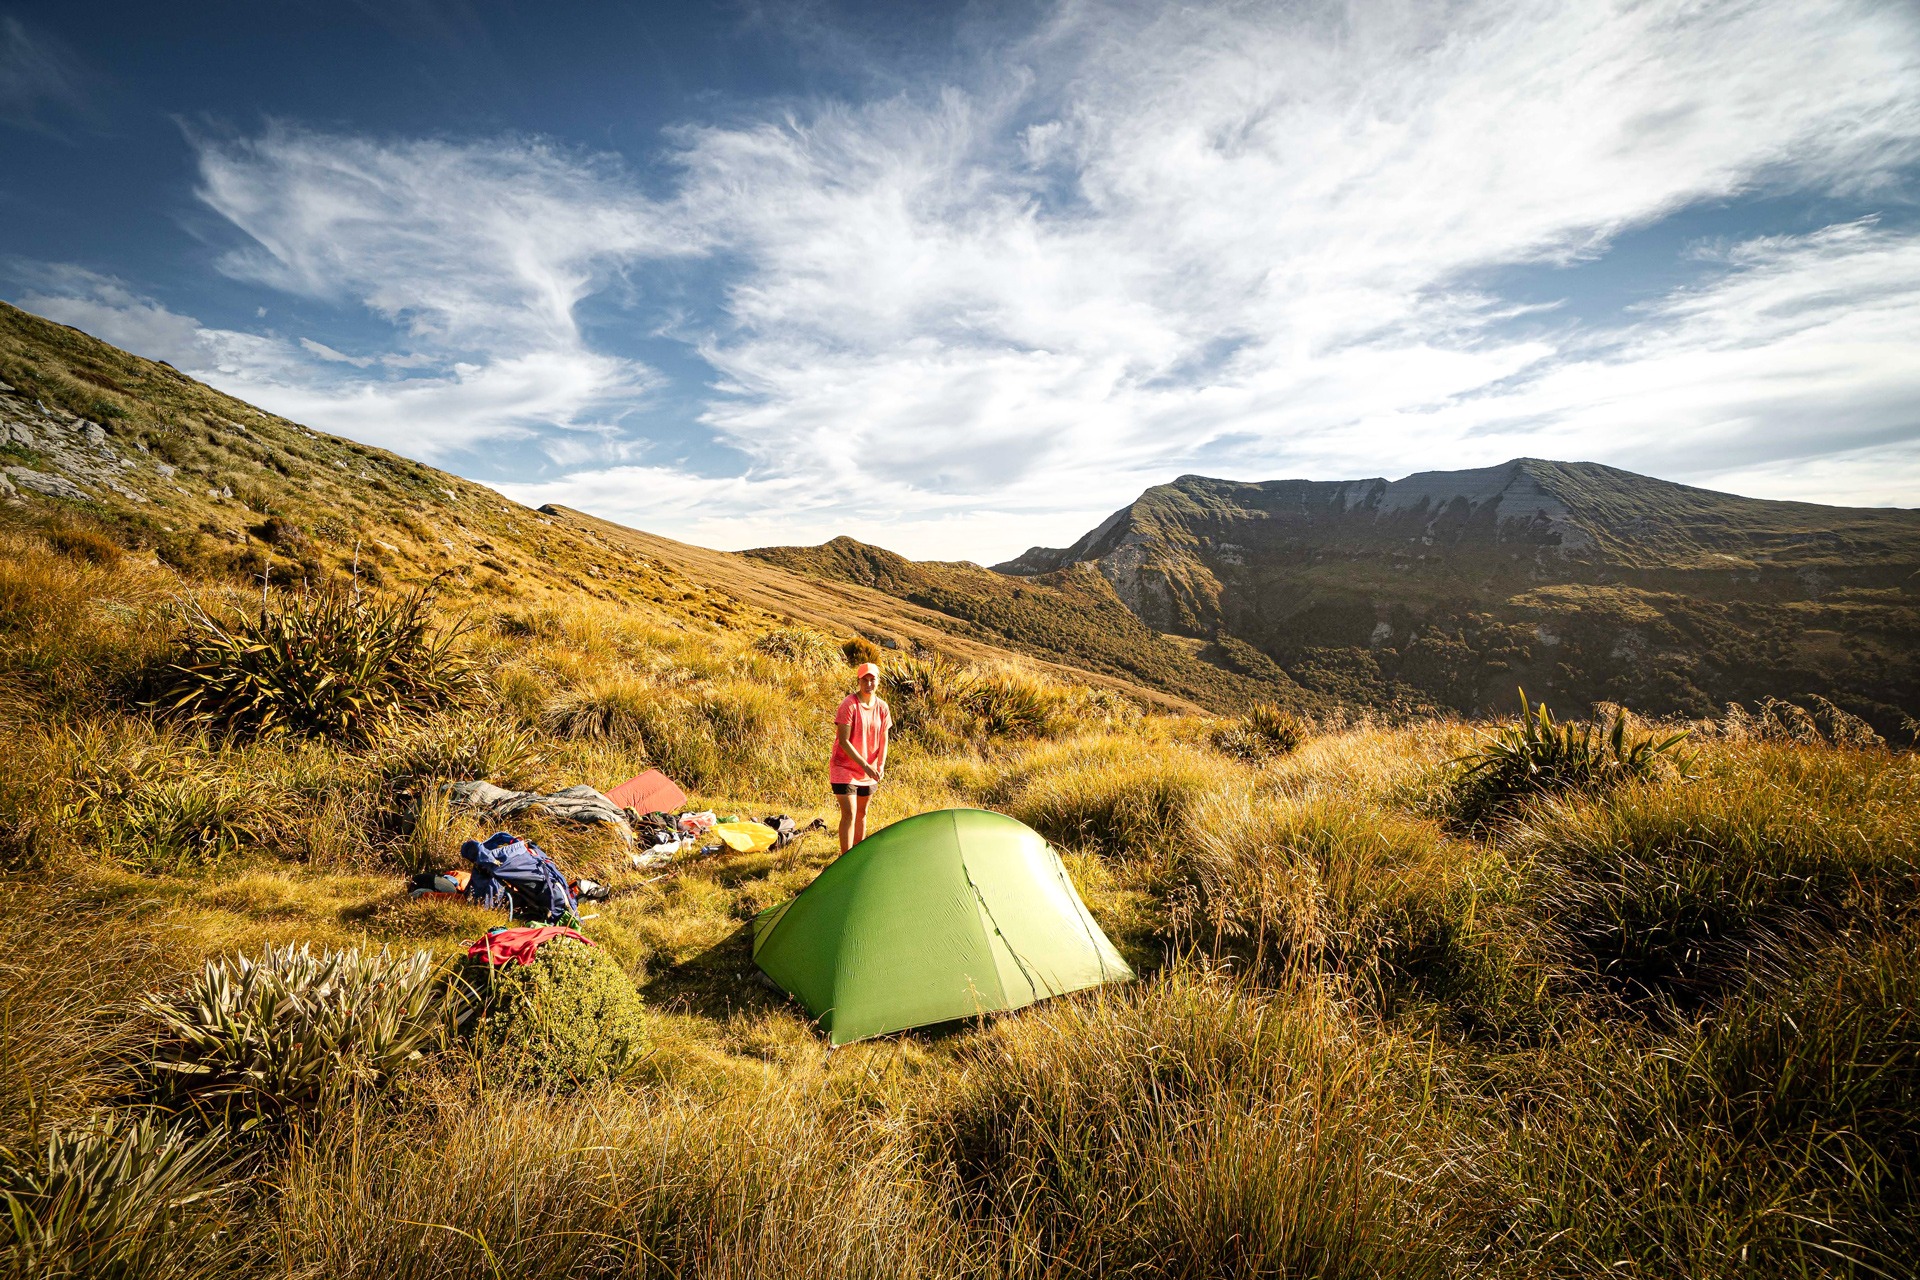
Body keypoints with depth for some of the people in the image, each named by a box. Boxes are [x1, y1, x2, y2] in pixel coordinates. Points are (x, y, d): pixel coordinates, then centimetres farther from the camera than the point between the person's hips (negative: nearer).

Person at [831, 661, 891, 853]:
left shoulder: (882, 707, 0)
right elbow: (843, 741, -20)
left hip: (869, 772, 6)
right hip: (845, 768, -6)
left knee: (862, 813, 18)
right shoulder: (849, 704, -17)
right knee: (849, 814, -12)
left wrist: (880, 765, -10)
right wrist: (864, 765, -23)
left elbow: (883, 740, 6)